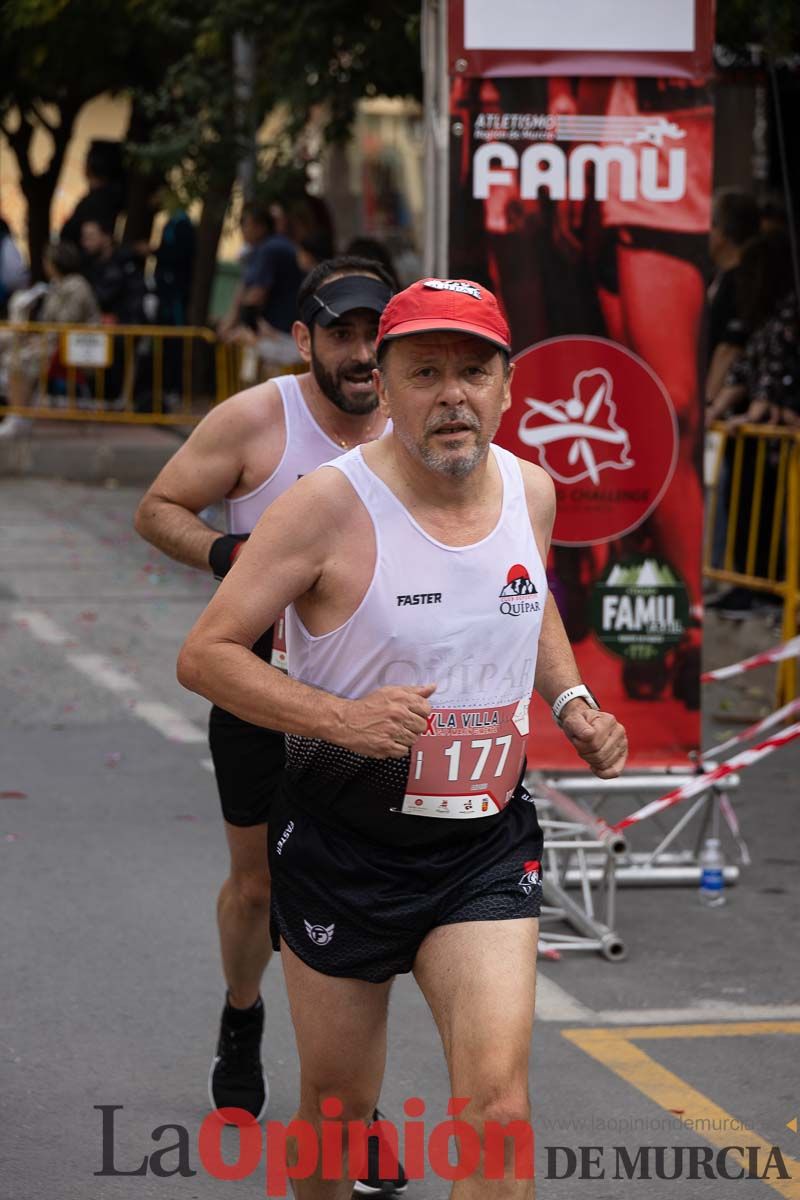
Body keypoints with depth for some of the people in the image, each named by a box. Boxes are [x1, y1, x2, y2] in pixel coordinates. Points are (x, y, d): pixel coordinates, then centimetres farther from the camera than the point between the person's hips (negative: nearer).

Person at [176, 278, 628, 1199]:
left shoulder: (530, 490, 1)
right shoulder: (331, 503, -16)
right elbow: (204, 654, -14)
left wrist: (571, 700, 6)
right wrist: (339, 718, -27)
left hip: (485, 847, 3)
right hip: (345, 846, -3)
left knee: (497, 1103, -14)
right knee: (336, 1107, 13)